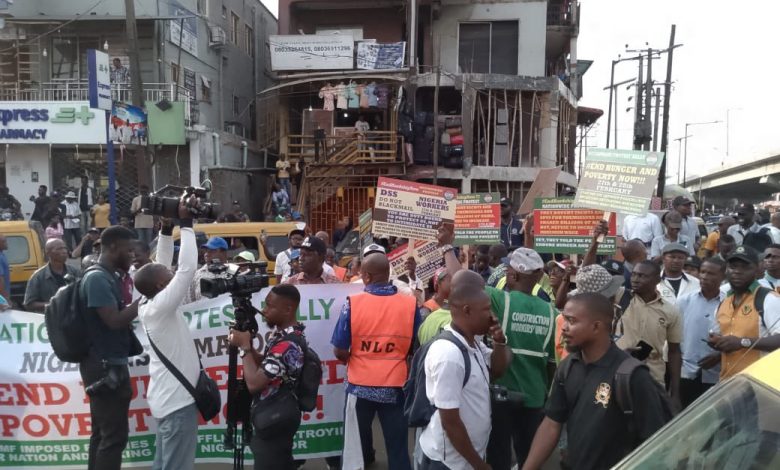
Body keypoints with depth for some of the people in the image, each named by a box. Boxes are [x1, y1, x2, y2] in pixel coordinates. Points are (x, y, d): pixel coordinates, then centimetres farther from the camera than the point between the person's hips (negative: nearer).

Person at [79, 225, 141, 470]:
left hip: (108, 364, 10)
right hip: (105, 366, -10)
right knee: (115, 434, -4)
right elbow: (115, 320, -24)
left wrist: (137, 301, 5)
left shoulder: (108, 277, 12)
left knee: (102, 432, 16)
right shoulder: (97, 279, -17)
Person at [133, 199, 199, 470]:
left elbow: (162, 265, 11)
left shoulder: (147, 304, 3)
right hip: (177, 400, -9)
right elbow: (187, 268, -27)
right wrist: (186, 224, -19)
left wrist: (167, 229, 3)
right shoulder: (160, 307, -20)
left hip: (166, 397, 9)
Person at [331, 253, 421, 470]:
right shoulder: (410, 304, -9)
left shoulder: (353, 303, -13)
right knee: (398, 448, 13)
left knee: (356, 445, 20)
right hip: (395, 385, 1)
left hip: (360, 384, 0)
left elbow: (339, 352, -9)